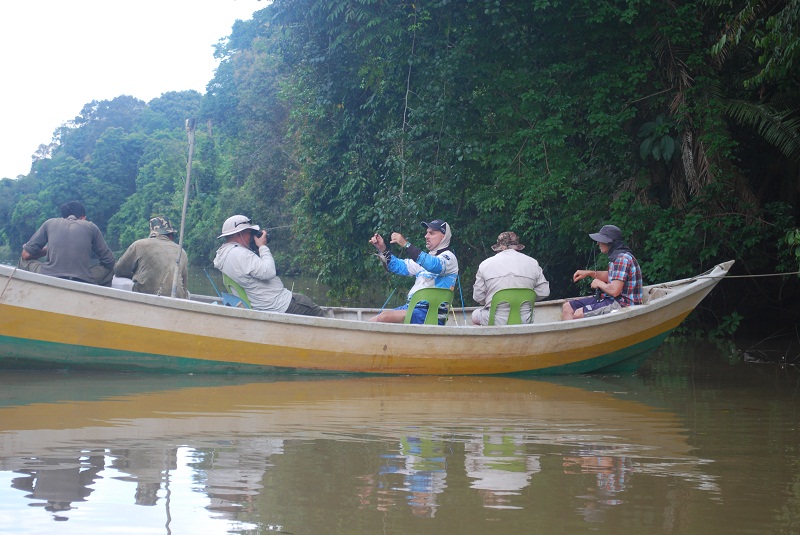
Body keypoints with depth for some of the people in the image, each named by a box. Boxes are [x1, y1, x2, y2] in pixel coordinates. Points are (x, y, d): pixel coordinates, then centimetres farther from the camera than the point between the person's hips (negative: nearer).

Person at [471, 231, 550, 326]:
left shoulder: (485, 264, -1)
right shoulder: (532, 263, 2)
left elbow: (478, 297, -1)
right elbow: (544, 292, 2)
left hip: (496, 321, -2)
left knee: (475, 315, 29)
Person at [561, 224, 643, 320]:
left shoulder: (622, 258, -20)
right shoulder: (616, 256, 13)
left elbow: (614, 291, -27)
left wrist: (599, 283, -7)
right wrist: (589, 273, 18)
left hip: (622, 304, -11)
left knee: (577, 315, -22)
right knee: (567, 308, 4)